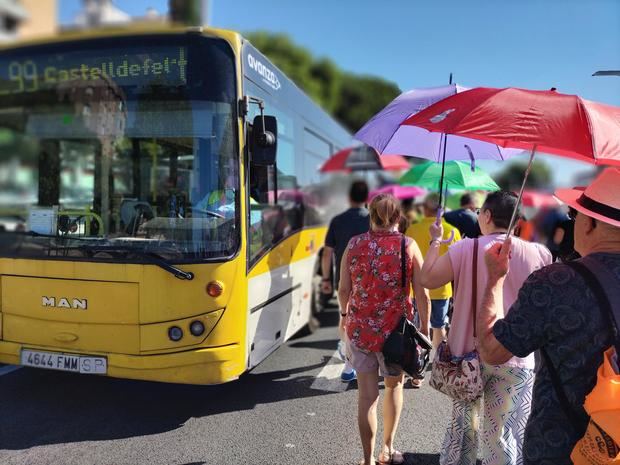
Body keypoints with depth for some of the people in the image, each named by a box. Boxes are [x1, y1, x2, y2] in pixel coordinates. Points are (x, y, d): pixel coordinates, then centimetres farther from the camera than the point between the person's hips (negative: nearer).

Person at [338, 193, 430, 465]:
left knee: (367, 395, 9)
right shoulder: (408, 246, -6)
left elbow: (344, 289, 1)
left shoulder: (354, 244, -1)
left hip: (359, 327, 1)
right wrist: (424, 326, 5)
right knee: (394, 386, 22)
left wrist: (345, 314, 18)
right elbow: (422, 293, -7)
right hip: (395, 329, -1)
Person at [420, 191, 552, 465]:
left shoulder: (466, 249, -12)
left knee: (462, 424, 19)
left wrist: (435, 241, 2)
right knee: (505, 435, 11)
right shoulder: (537, 254, -6)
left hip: (469, 352, 0)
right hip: (516, 358, 1)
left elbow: (427, 279, -9)